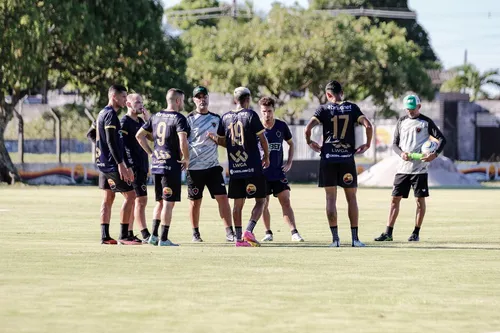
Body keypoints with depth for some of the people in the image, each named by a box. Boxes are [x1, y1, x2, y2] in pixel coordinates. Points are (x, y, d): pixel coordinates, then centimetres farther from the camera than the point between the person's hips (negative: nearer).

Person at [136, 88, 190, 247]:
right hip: (172, 166, -7)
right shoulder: (179, 119, -11)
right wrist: (186, 159, -8)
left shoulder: (156, 116, 10)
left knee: (161, 202, 18)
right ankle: (164, 239, -2)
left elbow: (139, 135, 14)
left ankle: (154, 236, 17)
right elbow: (183, 142, -23)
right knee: (169, 203, -2)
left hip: (156, 164, 7)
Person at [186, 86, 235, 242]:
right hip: (194, 167, -3)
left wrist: (215, 138, -4)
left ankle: (229, 232, -4)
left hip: (213, 165, 3)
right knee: (195, 201, 4)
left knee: (223, 197, -5)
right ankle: (196, 233, 17)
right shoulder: (189, 119, -1)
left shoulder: (216, 118, 12)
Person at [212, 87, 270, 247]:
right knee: (260, 201, 2)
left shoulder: (225, 117, 7)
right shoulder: (251, 115, -7)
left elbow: (221, 141, 16)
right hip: (253, 166, -5)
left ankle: (239, 238, 7)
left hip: (235, 168, 5)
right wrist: (266, 157, 11)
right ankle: (249, 231, -15)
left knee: (238, 203, 10)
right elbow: (262, 139, -5)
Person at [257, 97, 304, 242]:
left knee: (286, 202, -5)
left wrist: (289, 162, 6)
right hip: (261, 173, -1)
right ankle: (268, 233, 15)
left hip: (278, 172, 1)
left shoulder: (281, 126, 1)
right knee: (264, 204, 3)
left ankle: (294, 233, -7)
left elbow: (291, 143, 17)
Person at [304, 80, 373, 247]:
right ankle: (355, 238, 5)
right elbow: (368, 125, -7)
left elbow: (308, 128, -11)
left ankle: (335, 238, -1)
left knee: (331, 198, 3)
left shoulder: (324, 109, 0)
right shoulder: (352, 108, 3)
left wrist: (310, 143, 6)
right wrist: (367, 144, 6)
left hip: (328, 158, -1)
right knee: (351, 198, 7)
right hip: (347, 158, 1)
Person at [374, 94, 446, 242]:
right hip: (403, 167, 4)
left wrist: (435, 154, -18)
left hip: (420, 168, -4)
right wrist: (401, 153, -8)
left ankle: (416, 233, 8)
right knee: (395, 198, 1)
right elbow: (394, 143, 14)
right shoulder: (402, 121, 11)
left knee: (420, 199, -1)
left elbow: (442, 139, -2)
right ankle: (388, 233, 3)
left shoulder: (426, 122, 0)